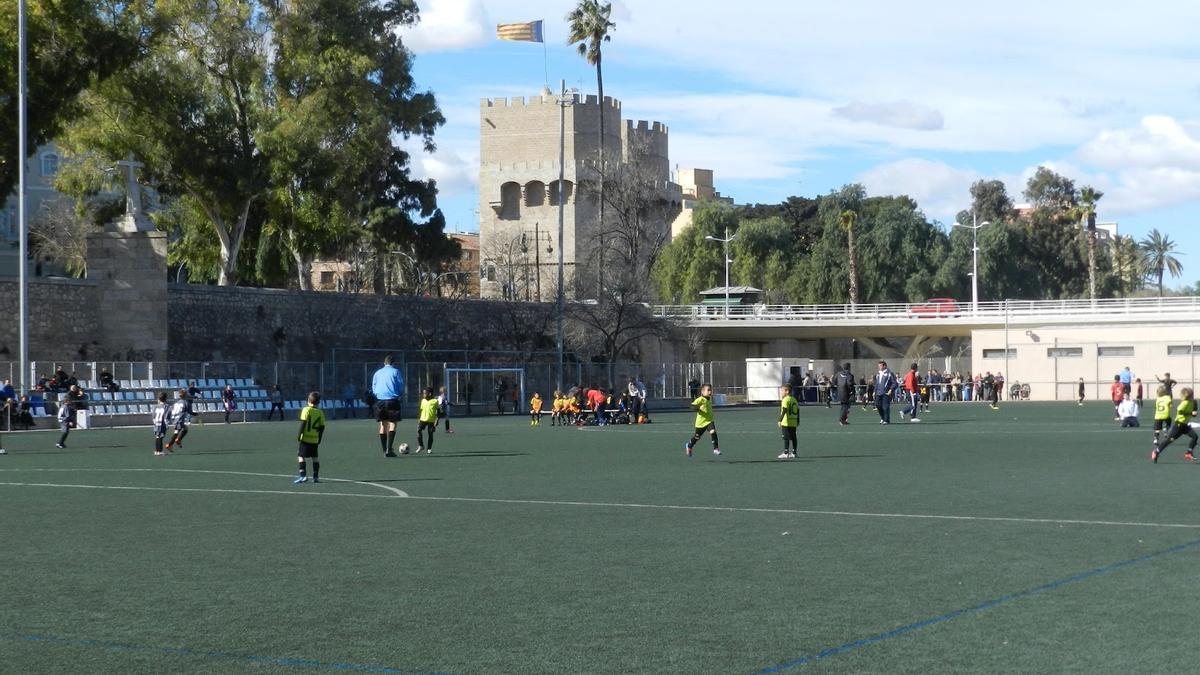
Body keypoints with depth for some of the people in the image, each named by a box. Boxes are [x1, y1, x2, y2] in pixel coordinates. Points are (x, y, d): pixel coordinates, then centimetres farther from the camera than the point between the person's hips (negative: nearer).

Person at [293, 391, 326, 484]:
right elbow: (322, 427, 4)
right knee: (315, 457, 14)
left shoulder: (306, 410, -7)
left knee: (301, 456, 1)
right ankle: (316, 477, 14)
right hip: (315, 439, 4)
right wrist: (319, 439, 13)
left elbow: (303, 423, -14)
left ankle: (302, 475, -11)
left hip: (305, 438, -4)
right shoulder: (320, 412, 4)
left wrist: (299, 435, -8)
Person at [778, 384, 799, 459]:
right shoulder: (794, 399, 13)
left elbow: (784, 411, -19)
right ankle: (793, 452, 12)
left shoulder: (785, 400, -11)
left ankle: (786, 453, -2)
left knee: (786, 438, -3)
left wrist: (780, 420, -17)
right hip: (794, 423, 7)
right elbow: (798, 410, 15)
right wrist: (798, 421, 22)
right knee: (793, 438, 9)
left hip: (786, 423, -7)